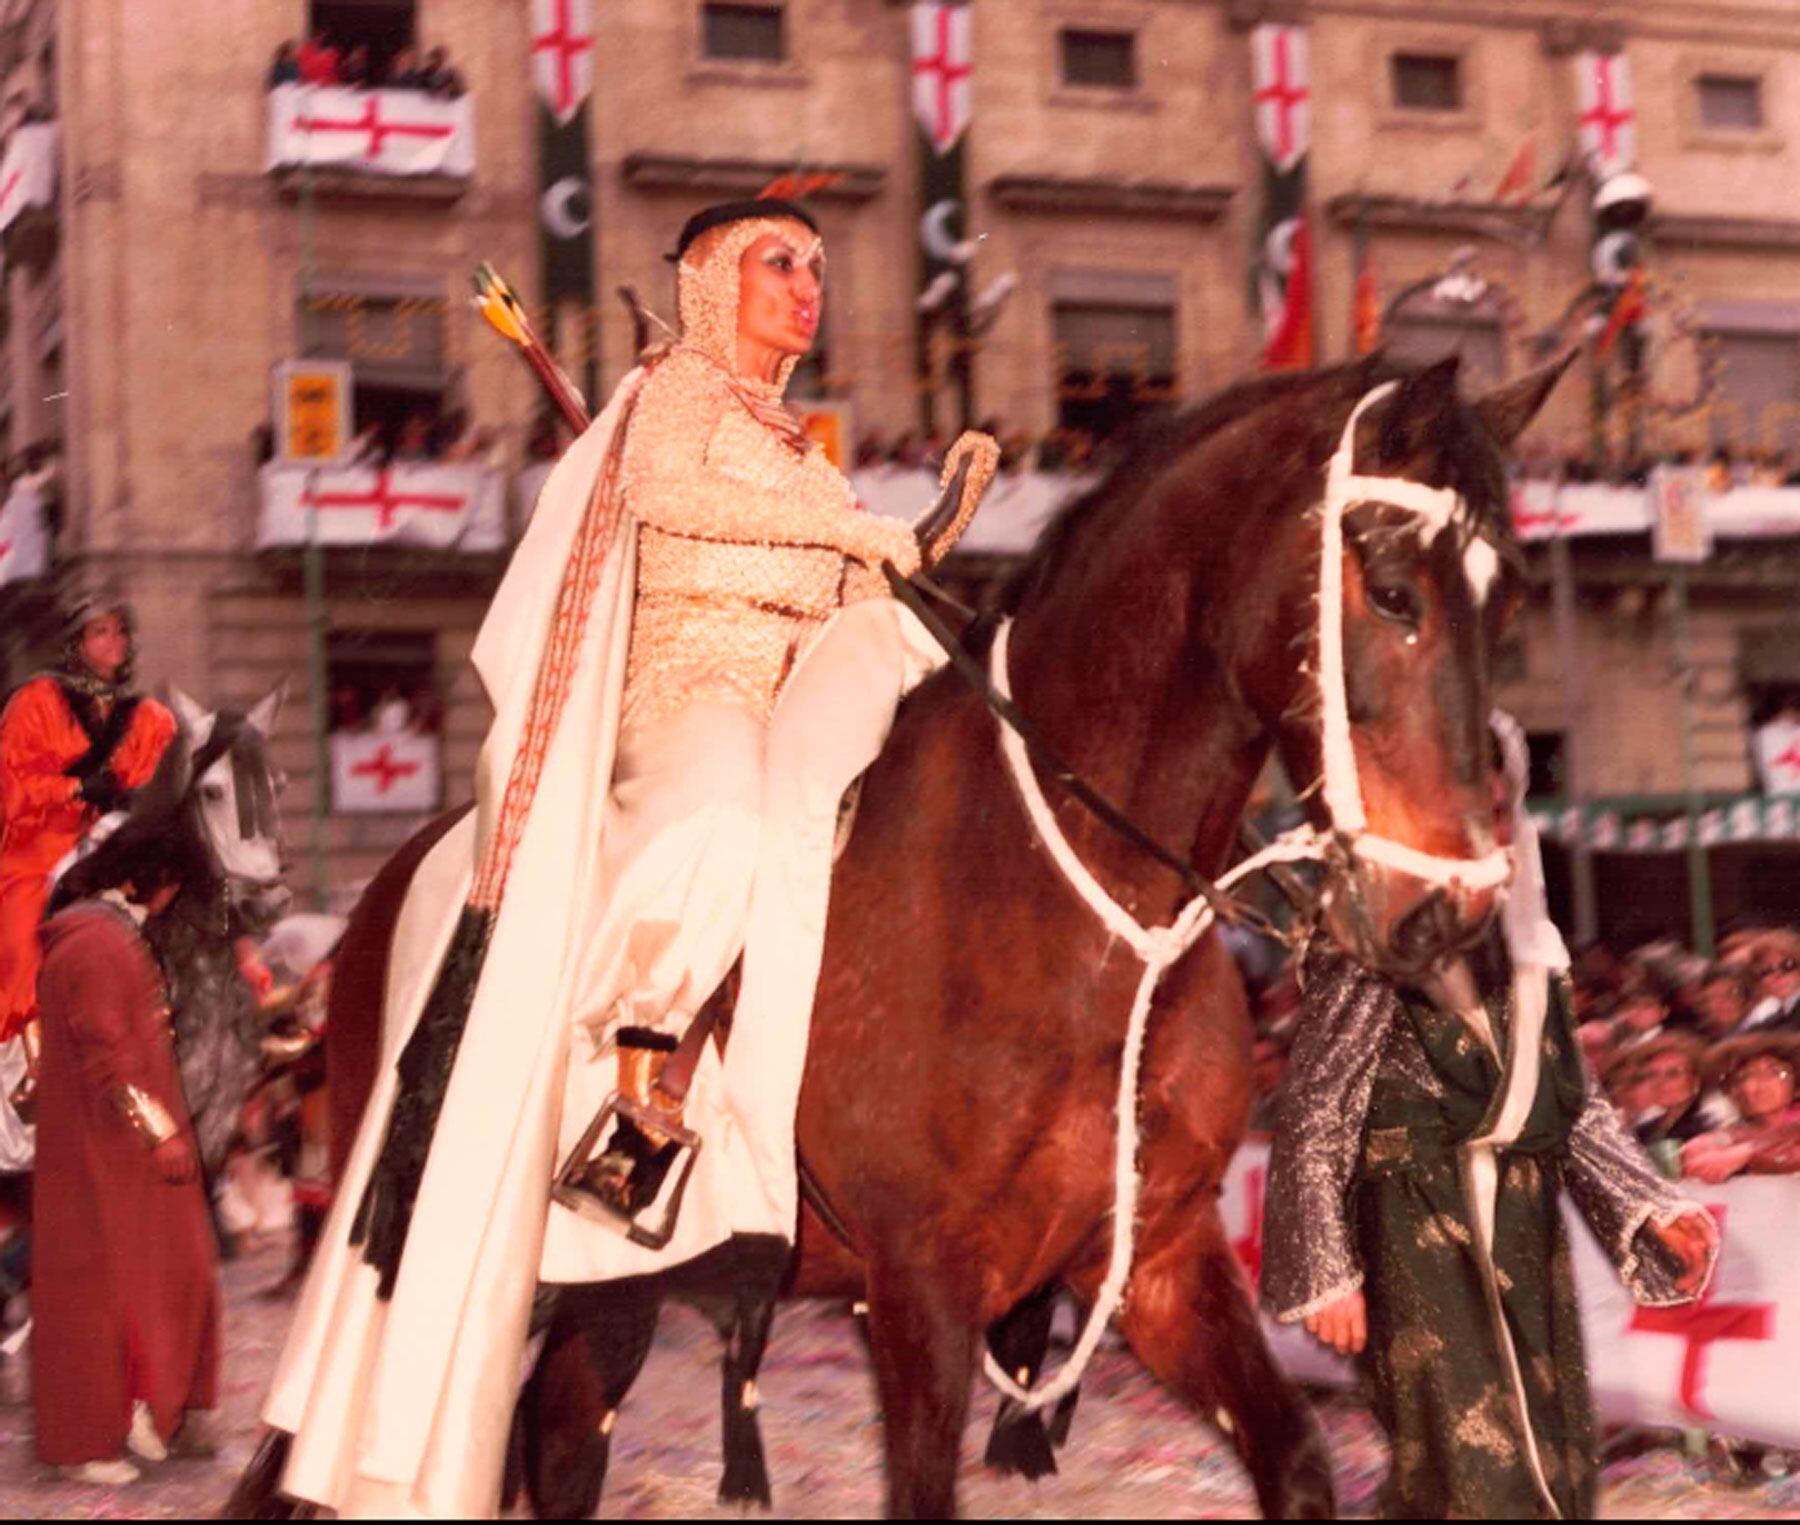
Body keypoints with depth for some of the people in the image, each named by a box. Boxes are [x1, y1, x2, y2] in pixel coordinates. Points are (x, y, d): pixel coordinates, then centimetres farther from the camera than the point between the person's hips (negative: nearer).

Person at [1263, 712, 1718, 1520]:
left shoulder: (1527, 946, 10)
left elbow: (1574, 1105, 14)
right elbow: (1314, 1117, -11)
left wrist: (1653, 1211, 3)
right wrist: (1325, 1271, -13)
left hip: (1525, 1235, 7)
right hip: (1424, 1239, -7)